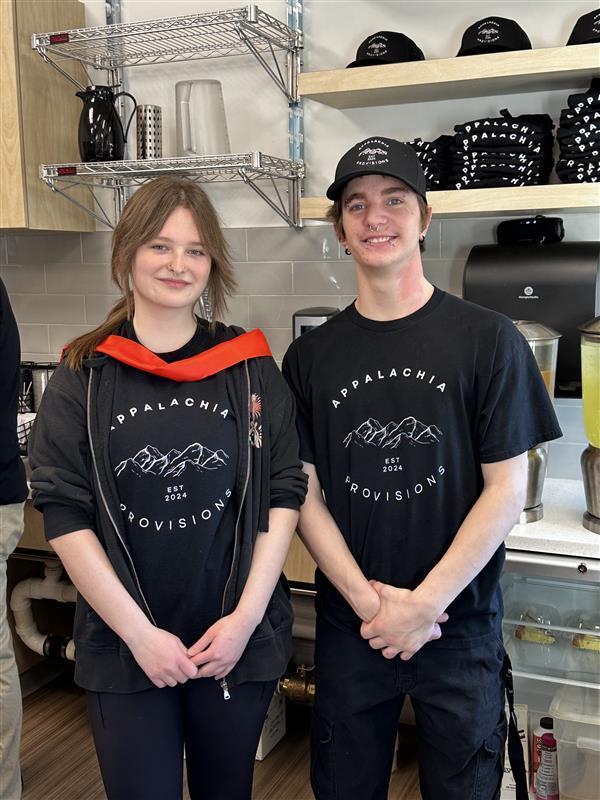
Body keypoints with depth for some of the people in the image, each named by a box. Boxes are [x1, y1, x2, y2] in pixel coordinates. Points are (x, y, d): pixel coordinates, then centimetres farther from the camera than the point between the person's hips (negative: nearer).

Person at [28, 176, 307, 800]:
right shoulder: (83, 377, -3)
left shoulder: (250, 368, -1)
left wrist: (246, 617, -9)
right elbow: (65, 516, -6)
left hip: (239, 641, 1)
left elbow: (283, 497, -2)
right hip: (124, 647, -1)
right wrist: (140, 633, -11)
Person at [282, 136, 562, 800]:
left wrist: (424, 603, -13)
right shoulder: (310, 357, 1)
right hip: (348, 624, 2)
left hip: (460, 622, -2)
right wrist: (369, 601, -11)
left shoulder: (488, 340, -6)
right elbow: (305, 494, -1)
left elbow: (505, 490, -8)